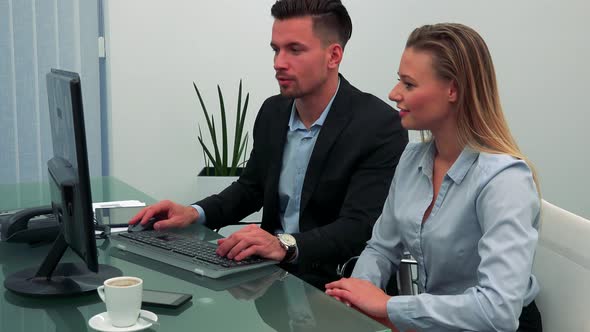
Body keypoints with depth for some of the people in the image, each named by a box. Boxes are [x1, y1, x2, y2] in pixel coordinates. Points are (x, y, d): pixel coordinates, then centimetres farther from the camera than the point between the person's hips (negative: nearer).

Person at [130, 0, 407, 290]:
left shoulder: (381, 127, -15)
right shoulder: (272, 112, 6)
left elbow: (360, 227, -22)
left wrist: (285, 244, -38)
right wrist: (195, 213, 0)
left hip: (331, 282, -7)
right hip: (271, 269, 7)